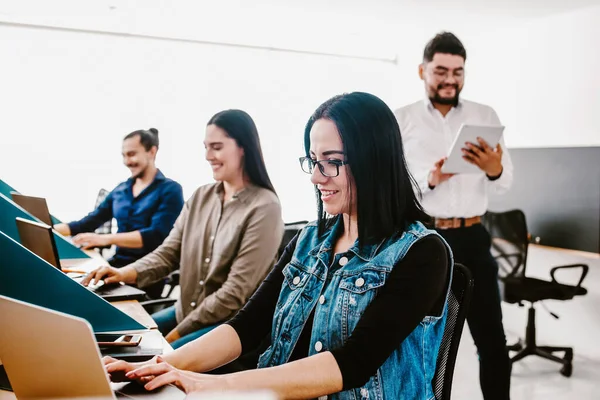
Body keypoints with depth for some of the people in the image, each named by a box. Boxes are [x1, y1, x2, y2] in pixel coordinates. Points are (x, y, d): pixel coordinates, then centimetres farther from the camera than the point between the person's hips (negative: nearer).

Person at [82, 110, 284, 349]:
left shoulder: (264, 207, -15)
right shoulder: (201, 197, 7)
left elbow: (236, 293, -18)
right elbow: (168, 253, 3)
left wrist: (178, 333, -16)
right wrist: (126, 273, -16)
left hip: (231, 324, -7)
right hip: (186, 312, 7)